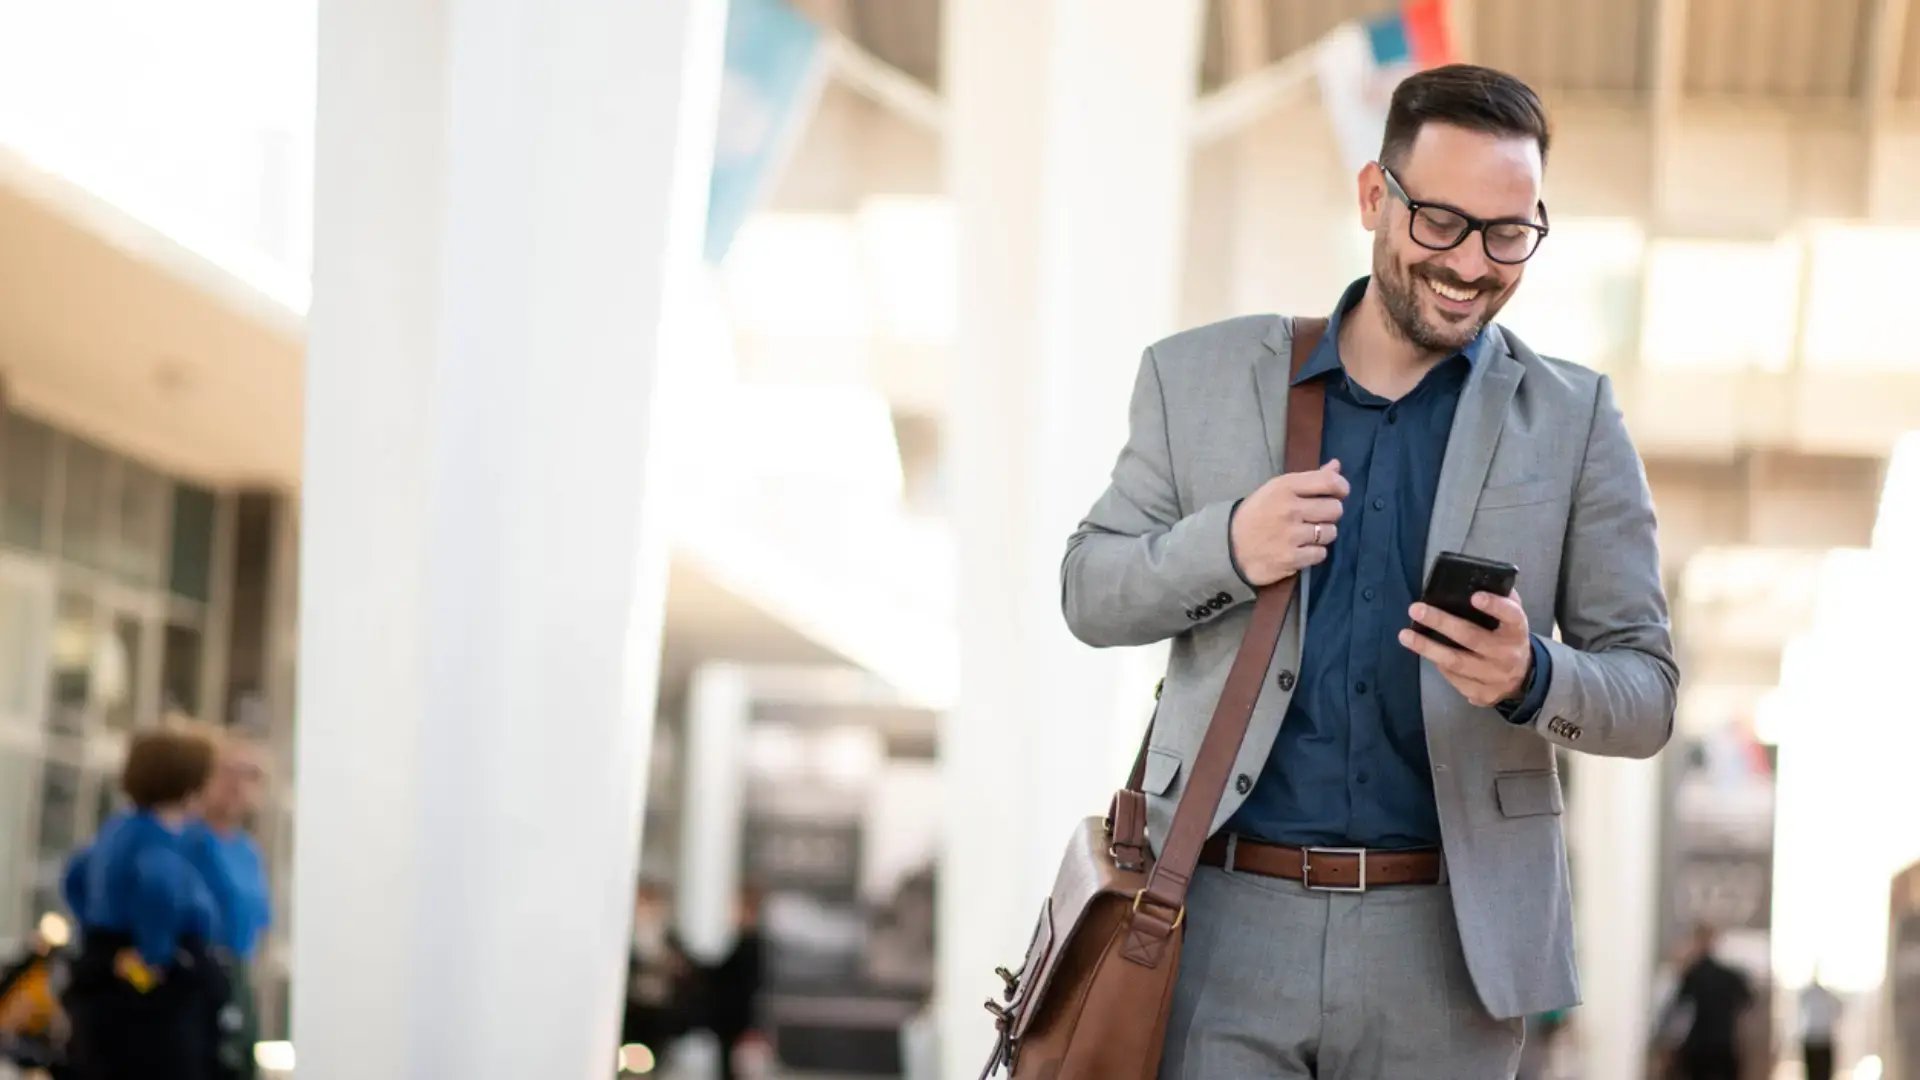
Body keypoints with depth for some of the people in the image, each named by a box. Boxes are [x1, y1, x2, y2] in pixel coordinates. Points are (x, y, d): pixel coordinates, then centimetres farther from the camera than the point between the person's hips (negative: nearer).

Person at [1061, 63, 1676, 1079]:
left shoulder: (1574, 420, 4)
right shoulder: (1198, 376, 6)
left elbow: (1647, 691, 4)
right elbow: (1089, 592, 9)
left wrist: (1532, 679, -19)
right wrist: (1226, 547, -11)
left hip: (1445, 945, 0)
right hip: (1224, 921, 0)